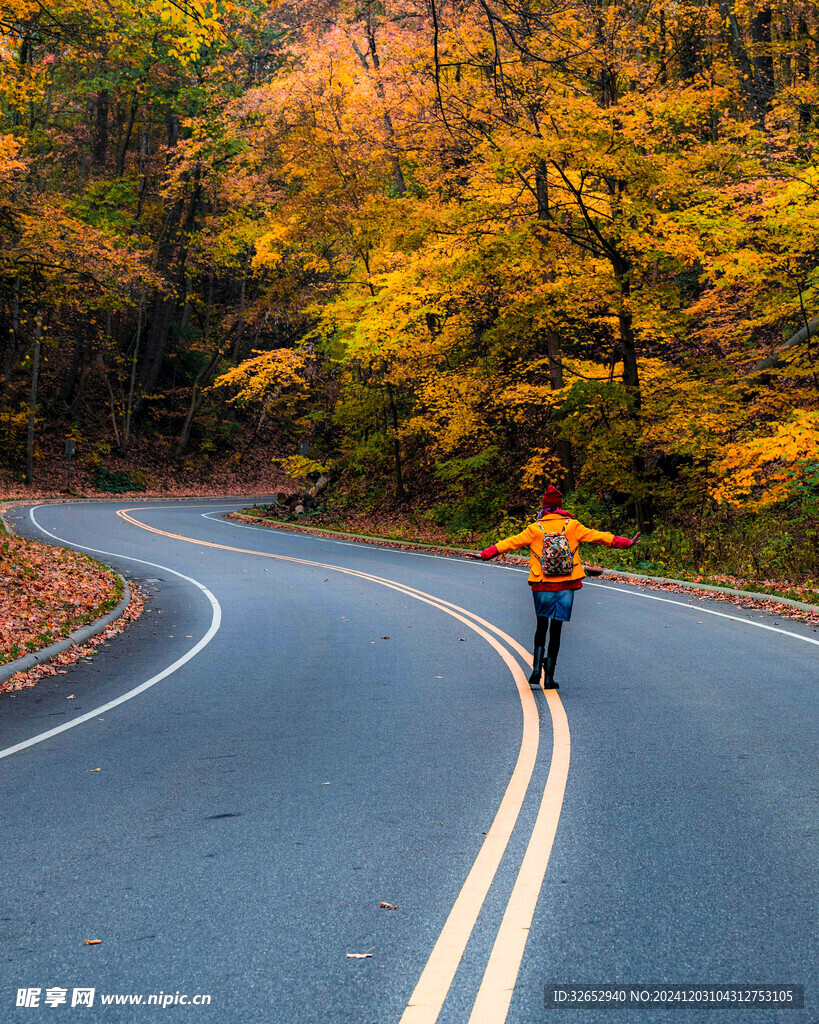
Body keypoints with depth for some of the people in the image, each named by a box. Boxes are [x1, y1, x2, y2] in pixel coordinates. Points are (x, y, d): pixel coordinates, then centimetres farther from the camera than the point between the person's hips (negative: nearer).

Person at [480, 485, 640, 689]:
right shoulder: (572, 526, -1)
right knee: (555, 630, 6)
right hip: (566, 587, 0)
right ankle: (549, 677, 6)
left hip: (541, 586, 0)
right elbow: (598, 537, 4)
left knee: (541, 627, 15)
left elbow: (511, 542, -1)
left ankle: (536, 669, -3)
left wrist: (486, 554, 8)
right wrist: (626, 543, 14)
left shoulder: (535, 529, -3)